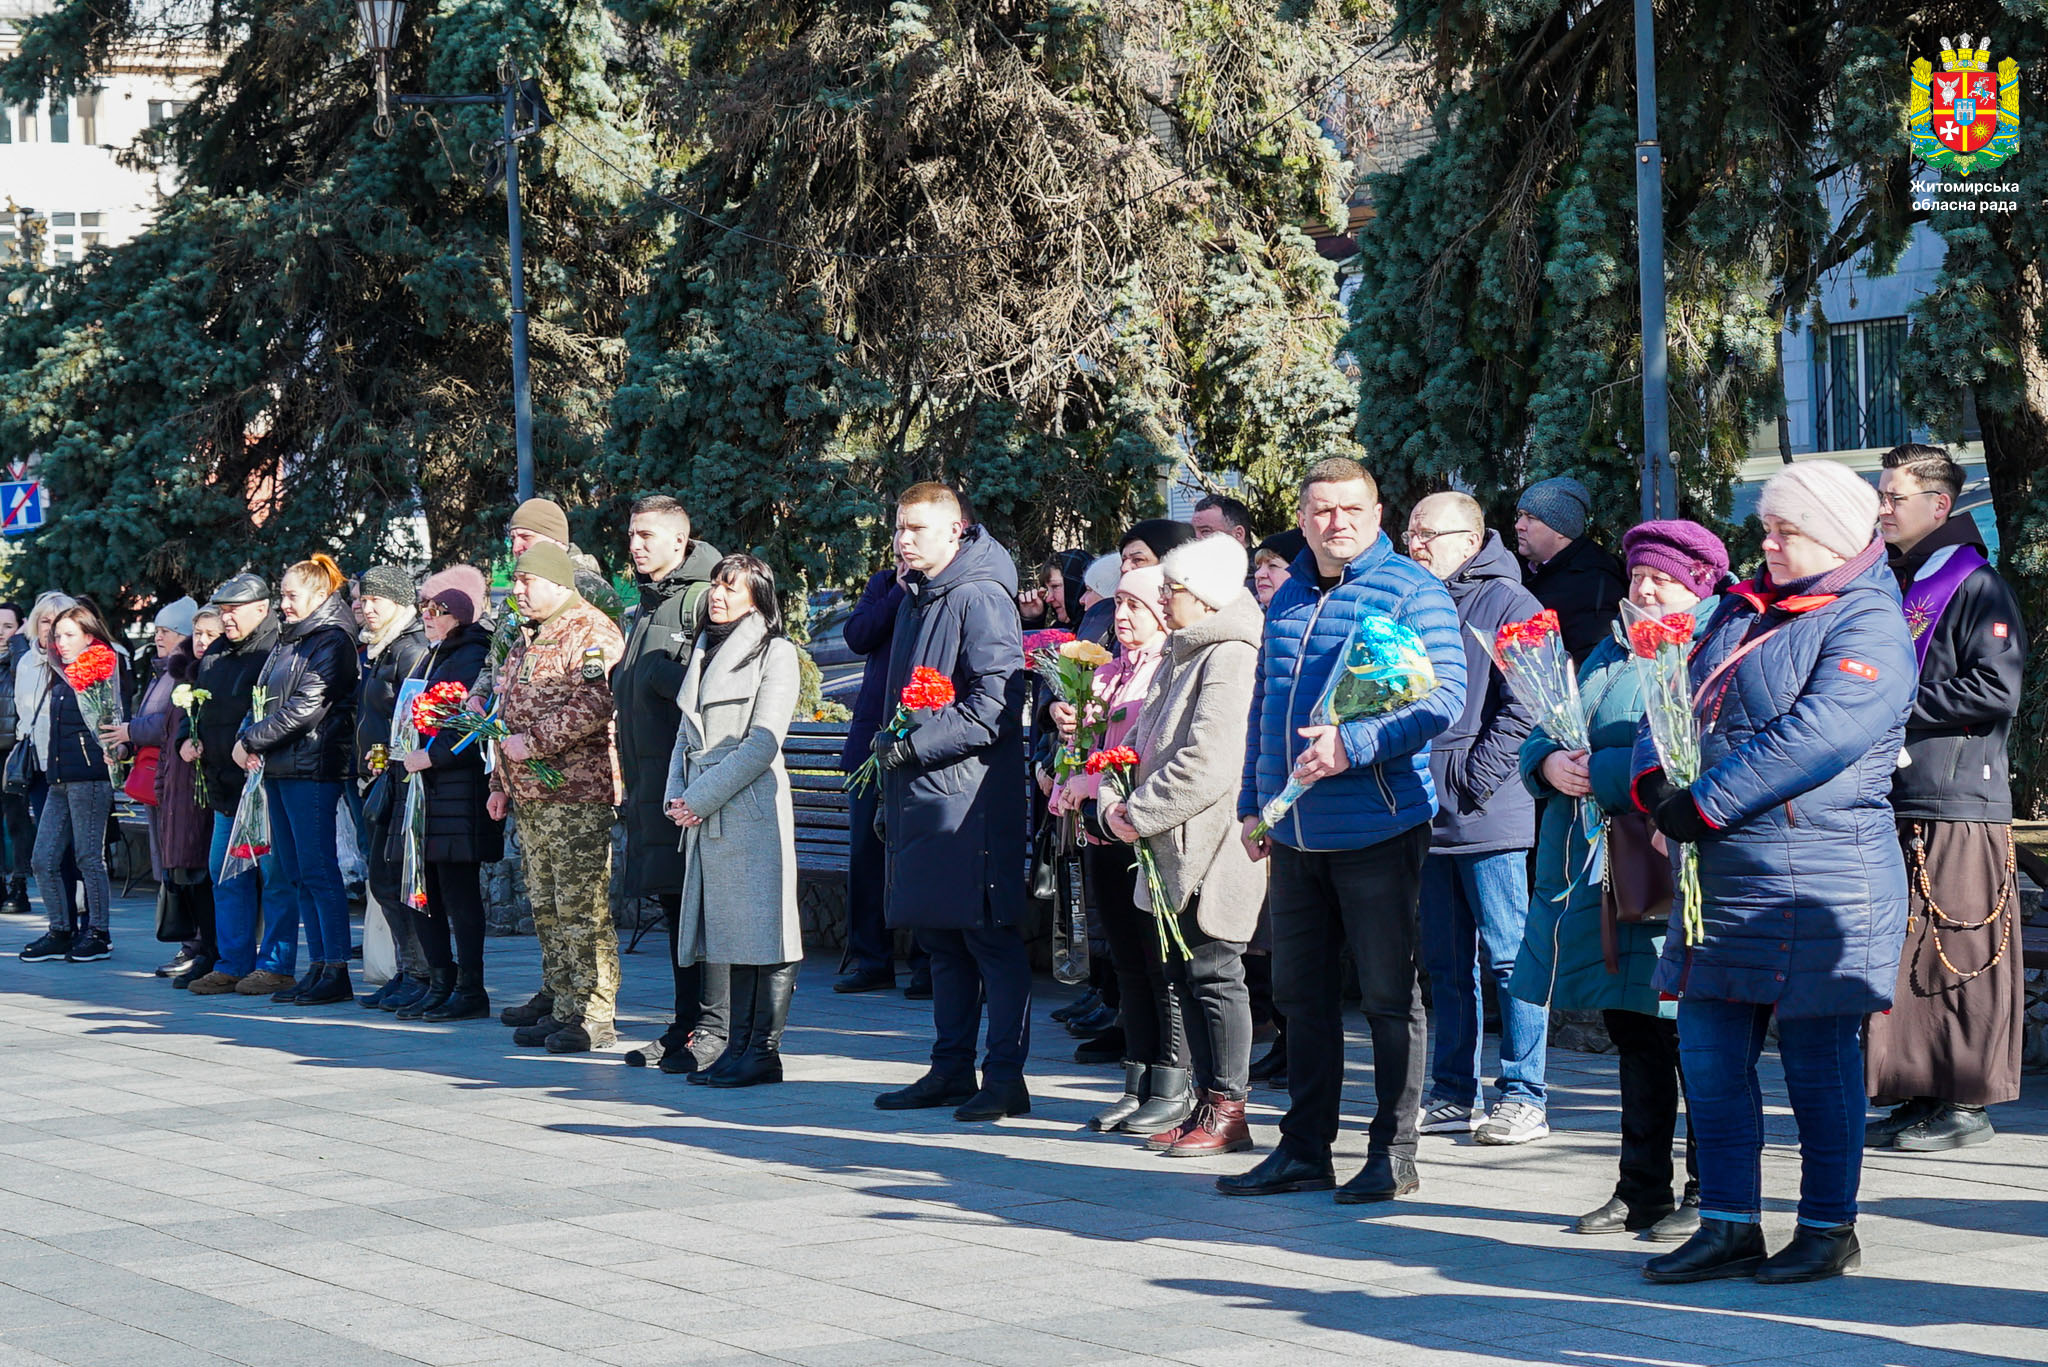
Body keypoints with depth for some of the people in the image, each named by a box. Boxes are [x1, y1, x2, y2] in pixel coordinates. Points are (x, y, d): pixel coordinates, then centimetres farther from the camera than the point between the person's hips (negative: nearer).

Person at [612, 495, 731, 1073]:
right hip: (652, 776, 9)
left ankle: (714, 1029, -6)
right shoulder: (647, 604, 20)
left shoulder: (702, 599, -9)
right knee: (673, 902, 11)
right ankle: (685, 1026, 17)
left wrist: (656, 672, -8)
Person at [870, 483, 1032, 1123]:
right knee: (941, 939, 12)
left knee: (991, 938, -5)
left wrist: (915, 745, -17)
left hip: (971, 799, -9)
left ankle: (1006, 1076, -3)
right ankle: (952, 1069, 19)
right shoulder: (915, 600, 19)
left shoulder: (979, 597, -10)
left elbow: (997, 703, -18)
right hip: (919, 799, 9)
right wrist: (890, 799, 21)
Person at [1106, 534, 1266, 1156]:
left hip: (1213, 847, -10)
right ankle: (1209, 1103, 18)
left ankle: (1229, 1112, 1)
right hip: (1176, 849, 10)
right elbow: (1151, 743, 24)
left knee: (1213, 972, -5)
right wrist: (1120, 802, 8)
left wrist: (1138, 814, -16)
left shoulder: (1231, 659, -15)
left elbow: (1207, 764, -23)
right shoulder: (1183, 653, 18)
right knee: (1184, 972, 11)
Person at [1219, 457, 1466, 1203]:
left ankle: (1393, 1153, 9)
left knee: (1389, 994, 1)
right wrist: (1253, 803, 18)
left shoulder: (1411, 592, -7)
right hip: (1295, 833, 7)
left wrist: (1353, 744, -25)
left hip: (1376, 829, -7)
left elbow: (1442, 699, -15)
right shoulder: (1287, 599, 14)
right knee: (1301, 990, 11)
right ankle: (1304, 1149, 20)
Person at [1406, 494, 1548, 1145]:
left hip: (1489, 817, -7)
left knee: (1507, 955, -4)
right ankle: (1454, 1096, 17)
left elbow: (1524, 708, -12)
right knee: (1445, 961, 11)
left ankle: (1524, 1098, 1)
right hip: (1428, 815, 7)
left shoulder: (1509, 604, -5)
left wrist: (1475, 781, -16)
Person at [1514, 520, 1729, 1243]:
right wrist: (1550, 761, -5)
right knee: (1631, 1034, 13)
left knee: (1689, 1036, -4)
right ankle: (1642, 1190, 20)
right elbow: (1545, 733, 18)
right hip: (1593, 867, 8)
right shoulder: (1610, 654, 21)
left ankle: (1707, 1195, 4)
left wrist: (1598, 771, -16)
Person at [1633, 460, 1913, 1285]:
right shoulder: (1742, 612, 17)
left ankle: (1829, 1228, 13)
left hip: (1817, 879, -8)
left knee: (1818, 1057, 1)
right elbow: (1679, 700, 16)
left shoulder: (1869, 628, -9)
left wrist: (1706, 806, -21)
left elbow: (1818, 737, -22)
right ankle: (1729, 1227, 15)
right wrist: (1654, 779, -5)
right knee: (1709, 1050, 7)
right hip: (1720, 876, 8)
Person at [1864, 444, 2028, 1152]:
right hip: (1890, 803, 8)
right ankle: (1917, 1097, 13)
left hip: (1956, 804, -8)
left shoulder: (1975, 585, -6)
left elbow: (1997, 690, -16)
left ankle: (1967, 1103, 0)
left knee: (1956, 958, -5)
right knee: (1899, 956, 8)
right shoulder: (1888, 584, 20)